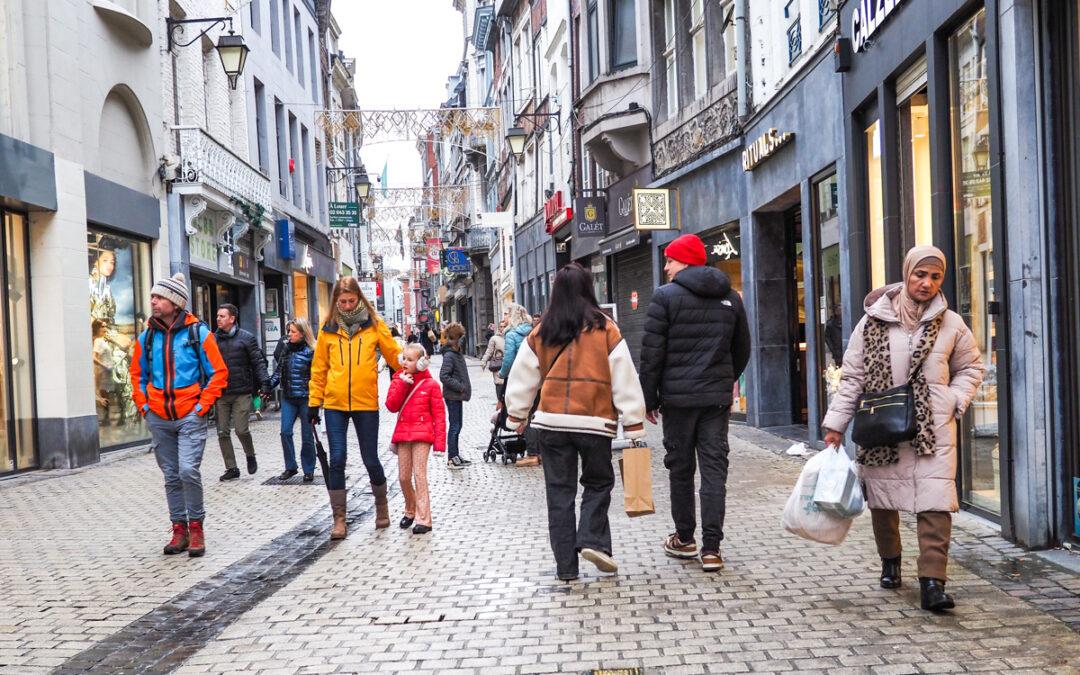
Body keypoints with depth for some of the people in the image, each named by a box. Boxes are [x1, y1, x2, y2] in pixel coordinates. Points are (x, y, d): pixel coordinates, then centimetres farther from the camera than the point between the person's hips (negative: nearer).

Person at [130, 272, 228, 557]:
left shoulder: (198, 332, -5)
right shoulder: (147, 337, 6)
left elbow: (218, 372, -3)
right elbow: (137, 374, 19)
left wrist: (202, 406, -9)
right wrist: (143, 406, 7)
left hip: (190, 416, -4)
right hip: (158, 418, 4)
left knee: (188, 470, -16)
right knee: (171, 477, 10)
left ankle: (196, 526, 1)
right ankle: (179, 529, 21)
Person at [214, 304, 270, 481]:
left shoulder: (246, 338, -1)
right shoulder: (214, 339, 7)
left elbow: (258, 361, -2)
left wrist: (264, 382, -13)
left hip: (242, 392, -3)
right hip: (221, 394, 4)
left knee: (241, 429, -9)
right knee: (223, 432, 3)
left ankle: (250, 456, 21)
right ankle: (231, 468, 15)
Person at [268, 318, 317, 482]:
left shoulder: (311, 352, -8)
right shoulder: (286, 350, 9)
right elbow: (278, 372, 14)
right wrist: (268, 387, 0)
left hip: (305, 399, -4)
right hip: (288, 399, 5)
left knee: (307, 435, 4)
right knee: (285, 432, -3)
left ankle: (308, 470, 17)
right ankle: (290, 467, 10)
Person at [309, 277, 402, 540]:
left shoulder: (374, 324, 2)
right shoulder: (328, 328, 5)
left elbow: (394, 355, 2)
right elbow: (319, 368, 8)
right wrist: (314, 402, 7)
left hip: (366, 403, -1)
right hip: (335, 404, 1)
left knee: (370, 459, 6)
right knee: (337, 460, -1)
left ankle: (381, 506, 31)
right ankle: (339, 518, 9)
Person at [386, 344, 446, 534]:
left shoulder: (430, 384, -3)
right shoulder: (398, 380, 9)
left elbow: (439, 414, -3)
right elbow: (392, 406, -3)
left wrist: (439, 441, -9)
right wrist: (402, 384, -12)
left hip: (422, 434, -4)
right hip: (402, 433, 4)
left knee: (419, 475, -9)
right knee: (403, 477, 8)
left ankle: (423, 519, -5)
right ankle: (410, 511, 30)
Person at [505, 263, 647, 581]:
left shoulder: (540, 333, 4)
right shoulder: (606, 329, -3)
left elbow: (521, 378, 11)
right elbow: (625, 379, -3)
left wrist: (517, 415, 25)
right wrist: (634, 424, 2)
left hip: (551, 423, 2)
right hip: (595, 422, -2)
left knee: (560, 491, 9)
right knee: (598, 483, 18)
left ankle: (566, 565, 10)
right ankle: (593, 540, -2)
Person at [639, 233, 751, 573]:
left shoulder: (666, 296, -6)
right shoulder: (730, 297, 10)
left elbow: (652, 353, -8)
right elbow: (742, 349, 17)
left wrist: (649, 398, -2)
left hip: (678, 396, -3)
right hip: (717, 397, 3)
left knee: (680, 468, 9)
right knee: (715, 469, 2)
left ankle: (685, 539, 20)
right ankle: (711, 548, 0)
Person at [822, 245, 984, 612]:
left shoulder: (951, 324, 5)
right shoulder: (873, 322, 1)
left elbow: (972, 367, 19)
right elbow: (852, 377, 3)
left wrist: (956, 401, 2)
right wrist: (835, 424, -1)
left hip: (934, 430, 0)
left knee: (936, 503, -12)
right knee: (882, 499, 12)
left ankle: (933, 582, -11)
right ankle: (890, 560, 36)